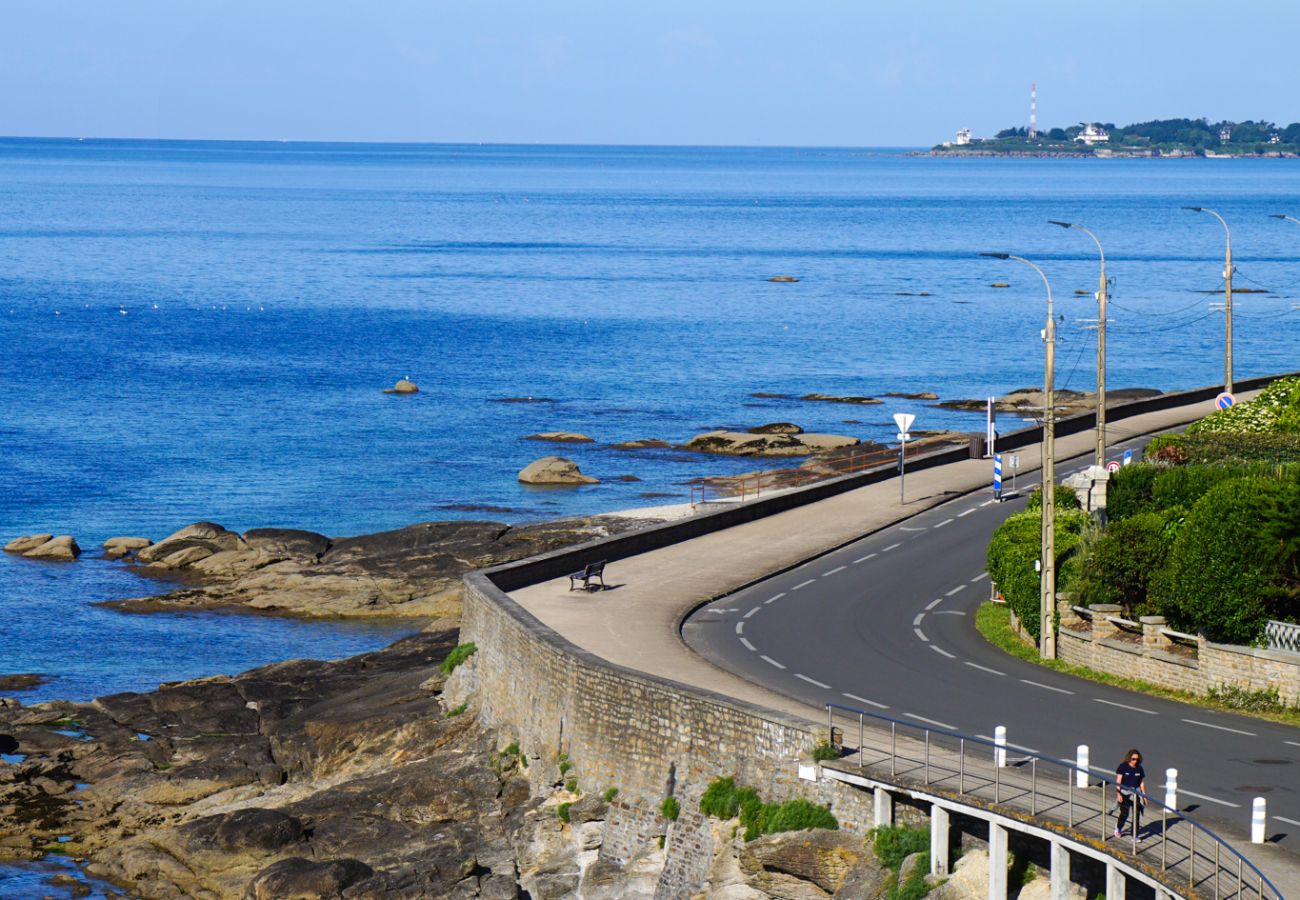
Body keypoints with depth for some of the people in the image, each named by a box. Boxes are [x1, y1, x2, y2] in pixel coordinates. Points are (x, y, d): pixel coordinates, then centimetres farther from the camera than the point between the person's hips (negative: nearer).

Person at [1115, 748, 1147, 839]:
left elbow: (1142, 783, 10)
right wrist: (1118, 794, -14)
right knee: (1124, 814, 0)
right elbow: (1118, 781, -7)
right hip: (1124, 792, -3)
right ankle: (1118, 828, 32)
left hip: (1136, 792, 3)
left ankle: (1135, 836, 0)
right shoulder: (1123, 767, -6)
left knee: (1136, 814, -4)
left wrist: (1144, 795, 9)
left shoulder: (1139, 769, 4)